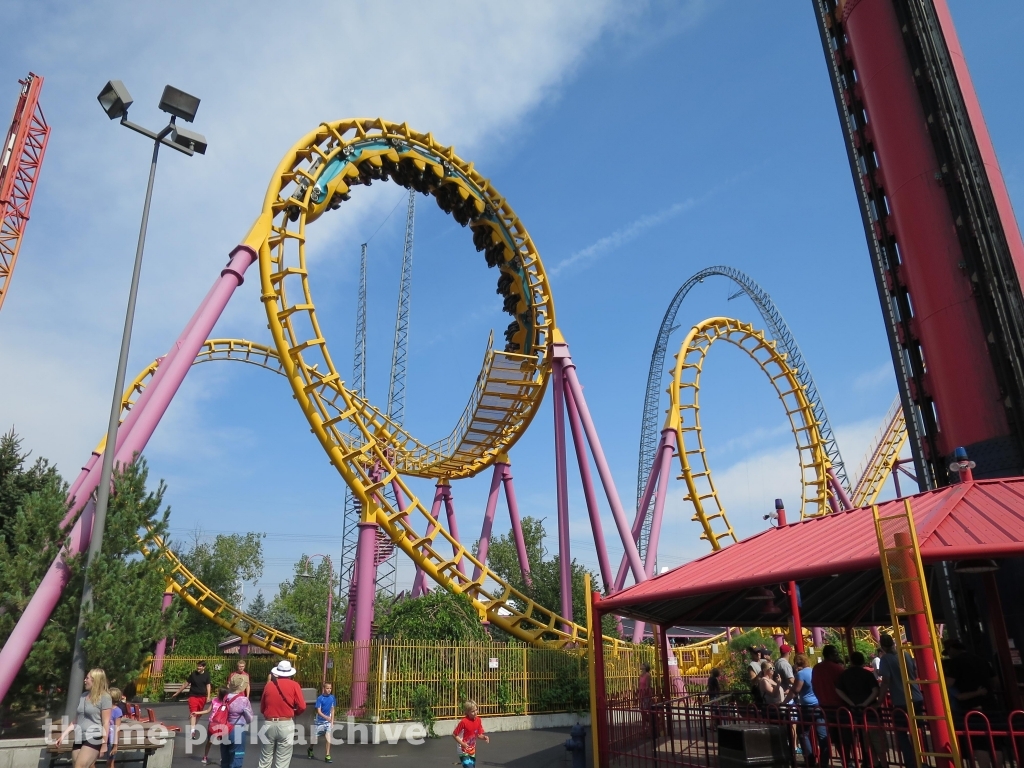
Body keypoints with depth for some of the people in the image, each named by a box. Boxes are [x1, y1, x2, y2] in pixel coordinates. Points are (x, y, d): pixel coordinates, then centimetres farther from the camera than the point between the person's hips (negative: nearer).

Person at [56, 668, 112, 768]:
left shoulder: (104, 697, -7)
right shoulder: (83, 696, 14)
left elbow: (106, 722, -9)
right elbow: (76, 720, 21)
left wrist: (104, 744, -10)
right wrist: (64, 734, 14)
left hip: (93, 739, -7)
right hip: (79, 739, 7)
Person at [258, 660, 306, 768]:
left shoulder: (269, 685, 6)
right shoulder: (294, 685, -2)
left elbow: (262, 708, 13)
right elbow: (302, 707, -6)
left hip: (269, 724, 3)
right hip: (286, 724, -3)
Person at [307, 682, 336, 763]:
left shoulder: (332, 697, -3)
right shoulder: (320, 698, -16)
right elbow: (319, 711, -20)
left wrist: (332, 720, 5)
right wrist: (326, 717, -34)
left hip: (328, 721, 2)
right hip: (319, 720, -2)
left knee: (328, 738, -10)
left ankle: (327, 756, -3)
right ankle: (310, 750, 40)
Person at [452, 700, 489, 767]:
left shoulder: (478, 720, -4)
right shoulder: (463, 722, -22)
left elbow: (479, 734, 6)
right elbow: (454, 734, -15)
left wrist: (484, 737, -15)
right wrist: (462, 743, -25)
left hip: (472, 751, 6)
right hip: (464, 751, -6)